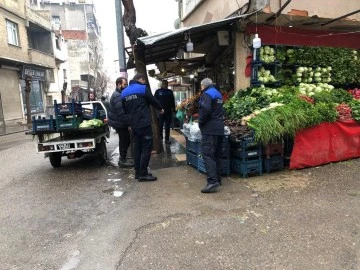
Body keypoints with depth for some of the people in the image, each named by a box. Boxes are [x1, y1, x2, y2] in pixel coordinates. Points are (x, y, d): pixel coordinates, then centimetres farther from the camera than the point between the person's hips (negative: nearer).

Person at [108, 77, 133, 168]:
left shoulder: (119, 94, 14)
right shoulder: (118, 96, -20)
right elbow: (122, 112, -26)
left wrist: (128, 123, 15)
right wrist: (129, 123, -24)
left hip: (119, 122, 10)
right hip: (119, 123, -10)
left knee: (124, 140, 17)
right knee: (124, 141, -2)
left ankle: (122, 158, 28)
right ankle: (122, 161, 7)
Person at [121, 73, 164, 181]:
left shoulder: (124, 92, 13)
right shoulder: (143, 88, -6)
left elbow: (125, 109, 17)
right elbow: (153, 100, 4)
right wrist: (160, 109, 21)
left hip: (134, 125, 7)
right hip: (144, 123, -7)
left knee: (137, 147, 14)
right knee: (147, 147, -3)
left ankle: (138, 172, 18)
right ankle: (143, 174, -3)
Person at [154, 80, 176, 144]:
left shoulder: (170, 92, 10)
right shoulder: (158, 91, 3)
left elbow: (173, 102, 12)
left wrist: (173, 110, 7)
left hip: (169, 112, 2)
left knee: (168, 126, 5)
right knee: (160, 126, 5)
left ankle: (167, 139, 11)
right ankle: (159, 138, 21)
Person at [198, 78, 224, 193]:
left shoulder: (206, 94, -8)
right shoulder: (218, 94, 19)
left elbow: (205, 110, -23)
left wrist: (201, 122, -10)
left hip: (209, 129, -9)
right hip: (219, 128, 9)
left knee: (208, 154, -12)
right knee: (217, 154, 13)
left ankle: (212, 182, -18)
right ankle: (218, 179, 20)